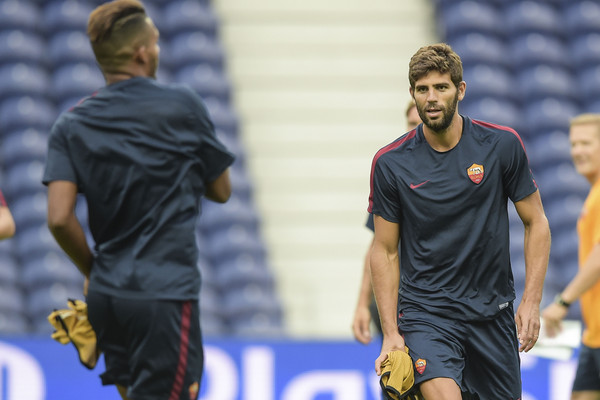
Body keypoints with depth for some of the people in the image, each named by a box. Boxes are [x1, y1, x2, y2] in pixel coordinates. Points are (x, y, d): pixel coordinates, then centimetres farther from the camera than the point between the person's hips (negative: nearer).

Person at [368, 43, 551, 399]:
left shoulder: (503, 145, -4)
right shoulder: (390, 164, -5)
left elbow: (536, 223, 4)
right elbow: (386, 250, 2)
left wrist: (531, 303, -4)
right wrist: (391, 332, -5)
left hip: (494, 311, 2)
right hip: (425, 312, -2)